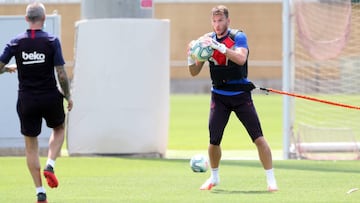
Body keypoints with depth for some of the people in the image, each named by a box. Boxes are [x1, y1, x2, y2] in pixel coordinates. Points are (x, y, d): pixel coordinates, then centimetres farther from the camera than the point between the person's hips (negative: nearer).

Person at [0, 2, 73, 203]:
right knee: (59, 129, 27)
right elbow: (62, 74, -10)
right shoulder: (52, 41, -9)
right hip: (50, 97, -1)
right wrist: (68, 96, 4)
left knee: (31, 146, 11)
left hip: (26, 99, 1)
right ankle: (50, 165, 4)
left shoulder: (16, 42, -3)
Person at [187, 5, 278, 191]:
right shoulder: (207, 40, 2)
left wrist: (218, 46, -36)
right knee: (214, 141, -5)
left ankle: (271, 179, -1)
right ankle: (214, 177, 20)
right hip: (219, 97, 2)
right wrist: (191, 57, -17)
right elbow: (194, 72, 4)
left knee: (259, 138, -9)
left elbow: (241, 59, -28)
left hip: (241, 95, -2)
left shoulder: (238, 37, -8)